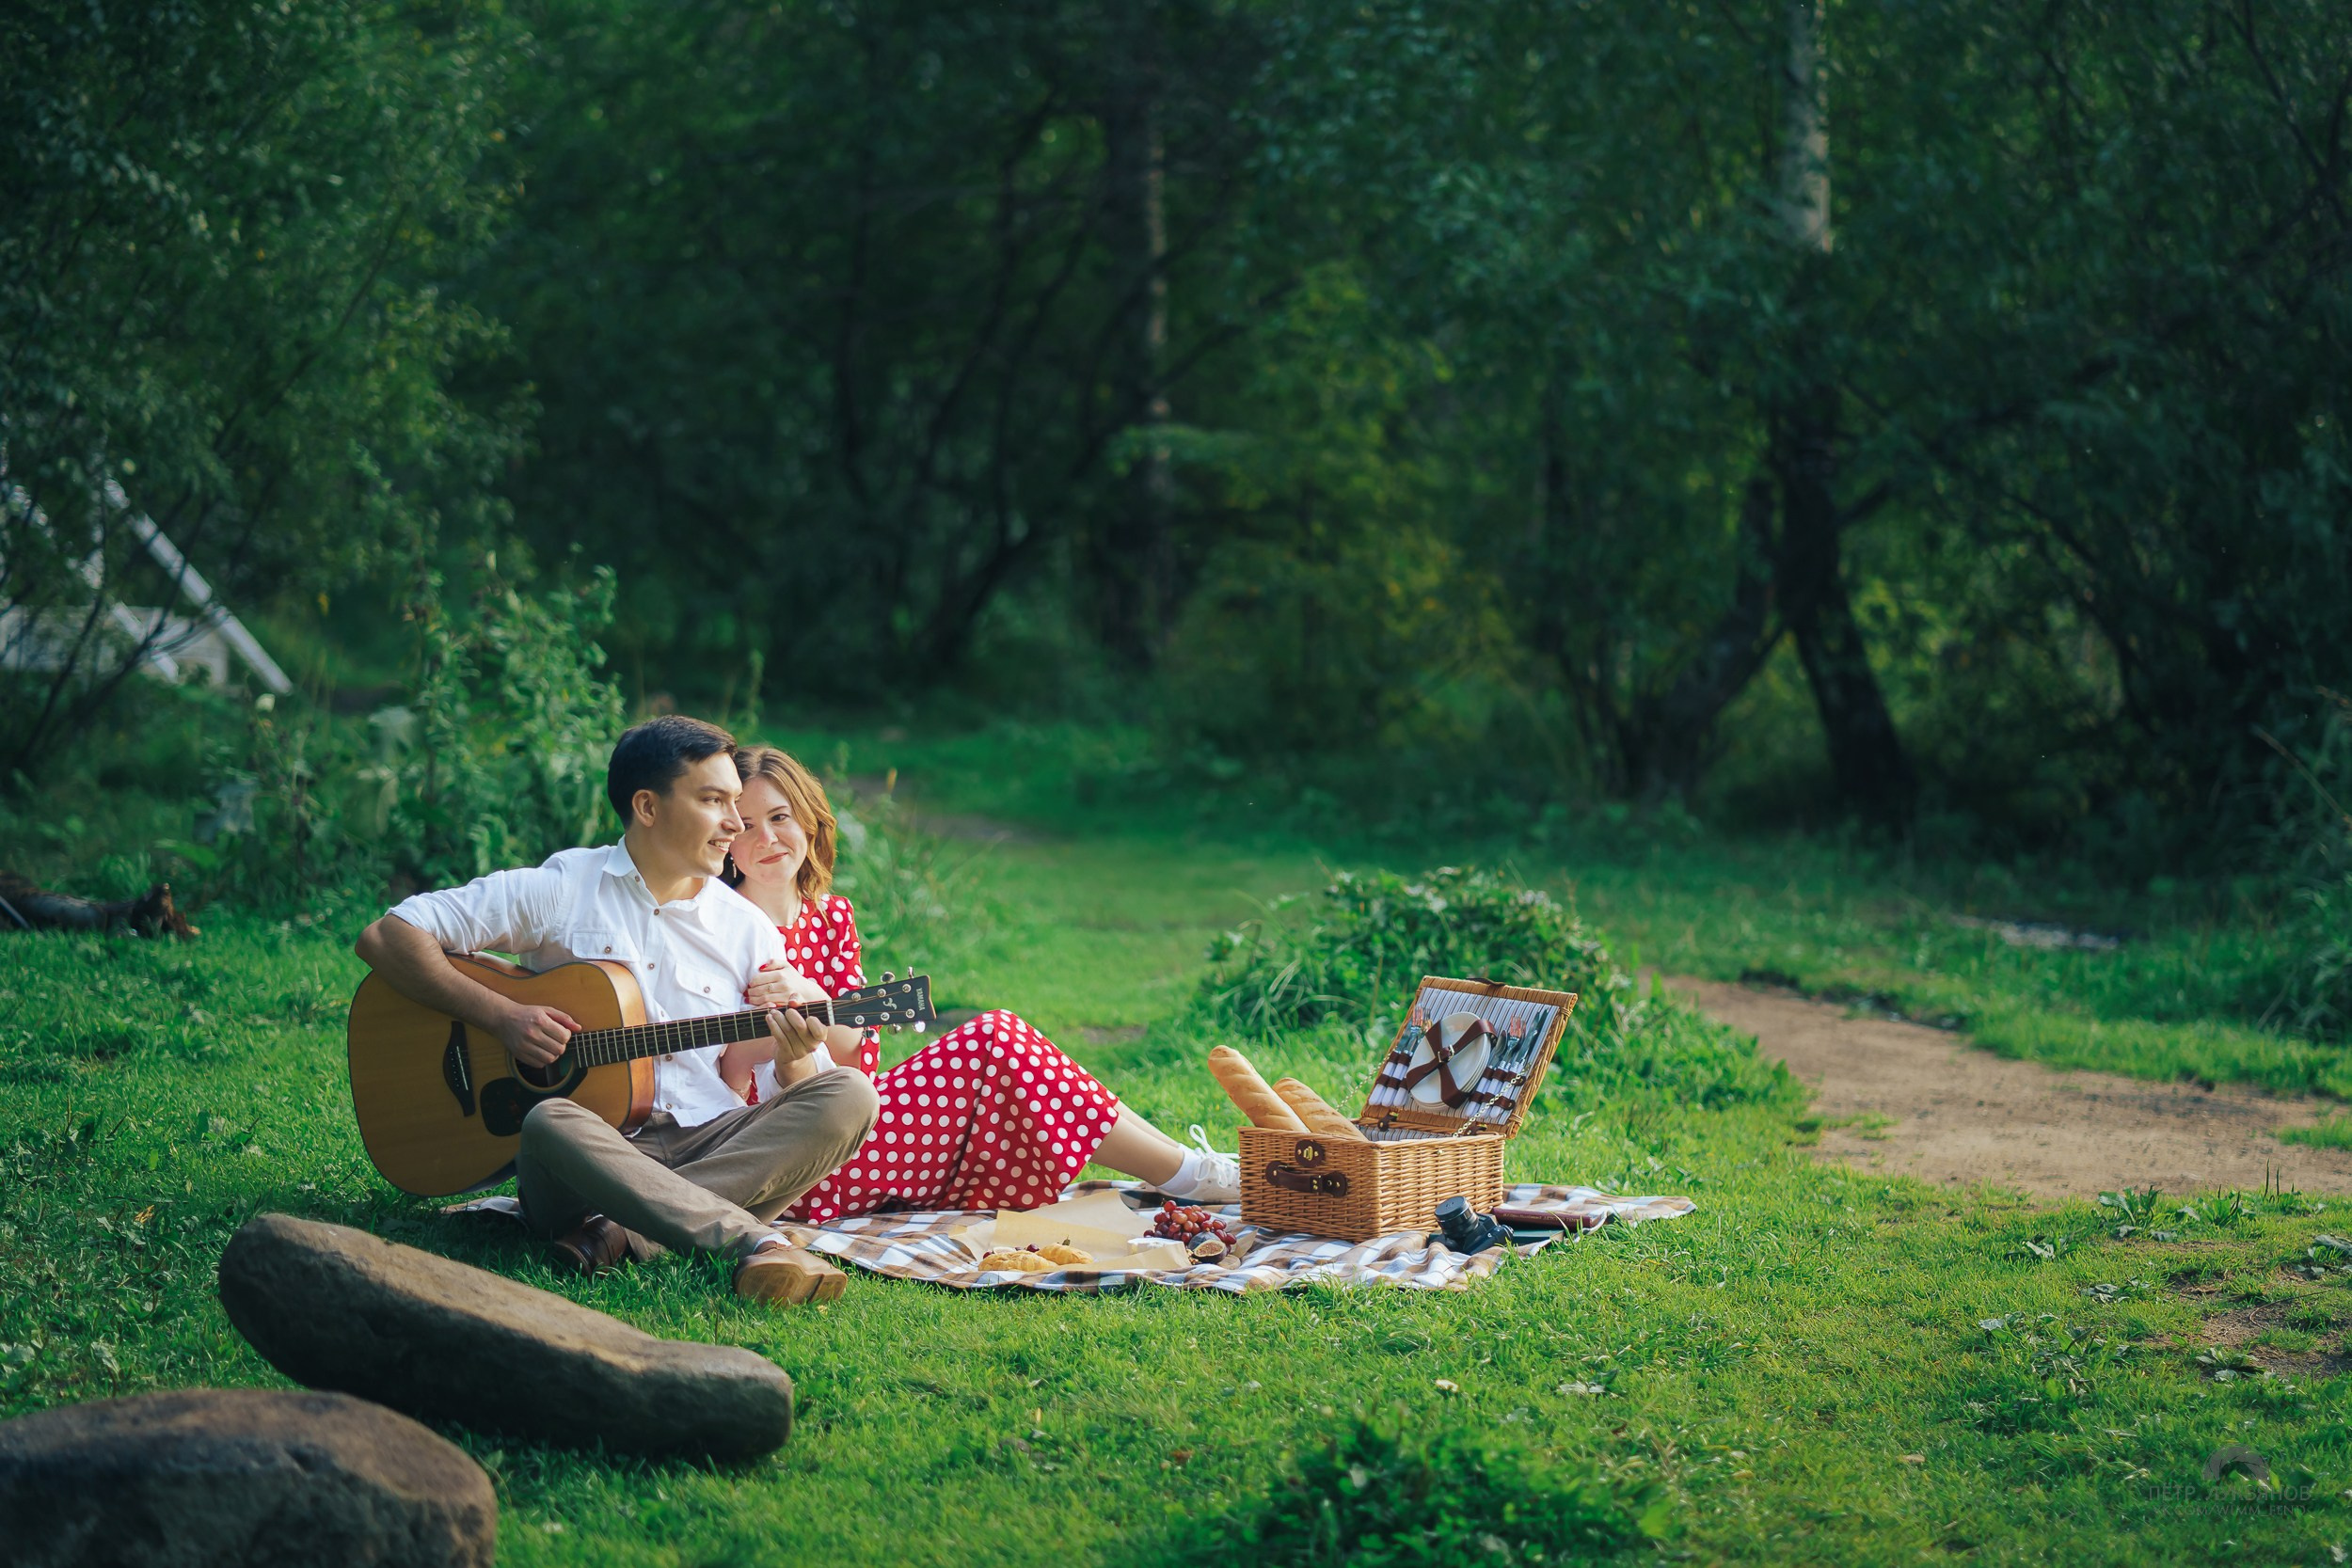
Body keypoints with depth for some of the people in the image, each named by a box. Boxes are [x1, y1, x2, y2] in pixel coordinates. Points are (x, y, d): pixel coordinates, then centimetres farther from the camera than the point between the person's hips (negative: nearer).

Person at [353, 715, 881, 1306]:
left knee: (848, 1095, -22)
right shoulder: (559, 890, 4)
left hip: (712, 1143, 3)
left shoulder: (747, 930, 13)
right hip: (596, 1146, -3)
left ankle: (620, 1232, -33)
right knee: (552, 1122, -37)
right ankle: (757, 1242, -44)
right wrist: (504, 1016, -13)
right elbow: (386, 937, -1)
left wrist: (794, 1060, -12)